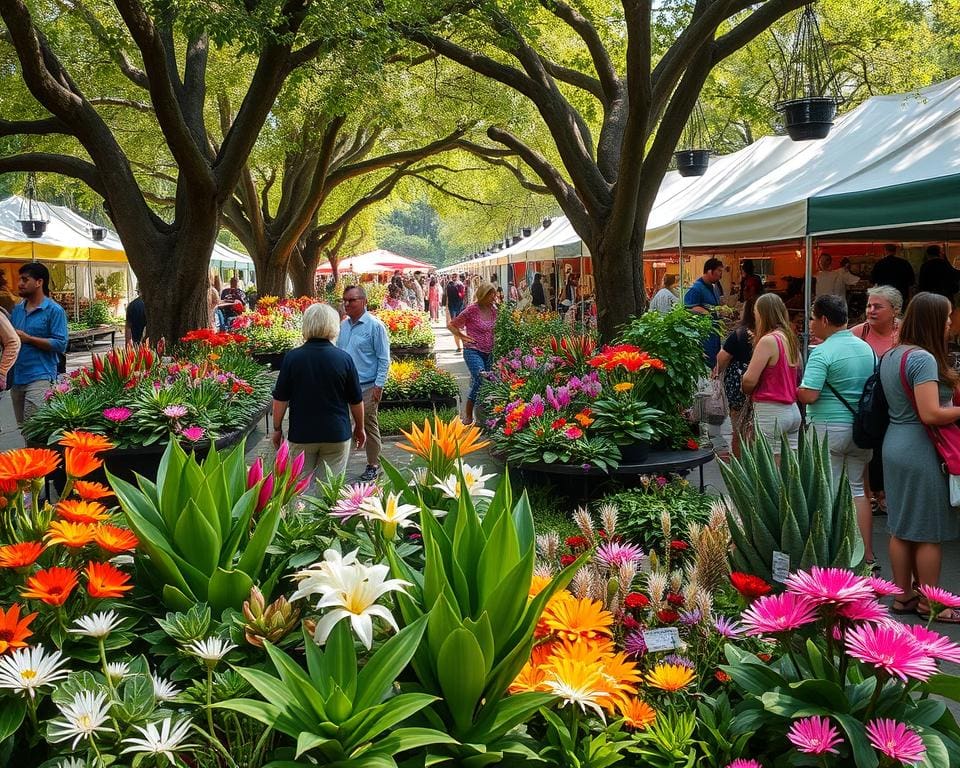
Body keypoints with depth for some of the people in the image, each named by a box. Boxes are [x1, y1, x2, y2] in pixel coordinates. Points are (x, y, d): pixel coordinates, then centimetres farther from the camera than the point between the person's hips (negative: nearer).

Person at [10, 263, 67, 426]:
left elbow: (61, 345, -13)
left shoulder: (54, 310, -6)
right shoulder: (17, 309, 14)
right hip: (16, 377, 8)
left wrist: (28, 339, -15)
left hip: (39, 377, -8)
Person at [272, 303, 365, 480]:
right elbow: (356, 401, 1)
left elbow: (280, 399, -3)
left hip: (301, 434, 0)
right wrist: (359, 428, 16)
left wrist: (277, 429, 11)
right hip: (337, 433, 0)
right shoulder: (344, 359, -7)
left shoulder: (292, 357, -8)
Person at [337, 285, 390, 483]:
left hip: (367, 387, -6)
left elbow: (384, 359, -9)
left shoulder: (374, 326, -9)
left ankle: (373, 466, 13)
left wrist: (379, 385, -13)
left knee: (370, 427, 2)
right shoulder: (343, 325, 10)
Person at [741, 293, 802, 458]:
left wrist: (746, 390, 4)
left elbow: (749, 380, -15)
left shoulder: (768, 341, -13)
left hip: (770, 412, -8)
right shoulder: (790, 339, 11)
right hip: (792, 410, 8)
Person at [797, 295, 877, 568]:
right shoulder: (866, 348, 7)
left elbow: (808, 395, -22)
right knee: (857, 489, 14)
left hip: (829, 428, -6)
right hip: (862, 429, 7)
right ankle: (867, 557, 16)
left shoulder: (822, 353, -15)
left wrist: (793, 388, -3)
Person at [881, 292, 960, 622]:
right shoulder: (924, 359, -19)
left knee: (901, 528, 15)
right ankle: (930, 602, 13)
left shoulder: (890, 355, 9)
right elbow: (930, 414, -24)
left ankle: (903, 595, 23)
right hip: (921, 450, -9)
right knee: (930, 532, 3)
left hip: (894, 444, 9)